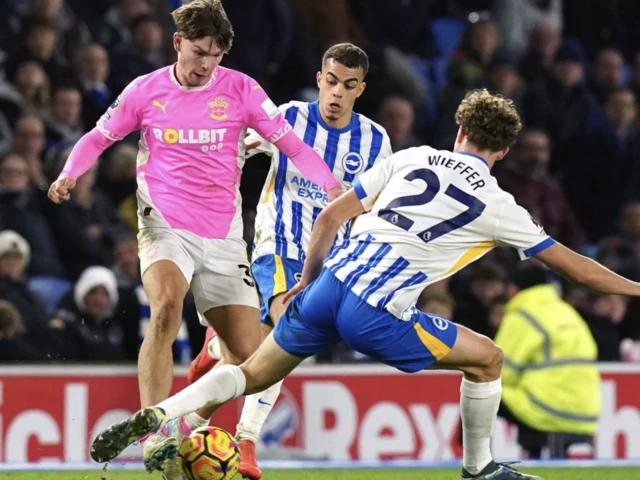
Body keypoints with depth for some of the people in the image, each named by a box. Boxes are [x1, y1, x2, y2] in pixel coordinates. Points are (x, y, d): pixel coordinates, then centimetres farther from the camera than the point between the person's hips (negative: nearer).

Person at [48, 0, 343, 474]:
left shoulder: (240, 89, -1)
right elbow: (99, 137, 12)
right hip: (166, 226, -2)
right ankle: (154, 435, -36)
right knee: (166, 308, -32)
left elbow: (291, 143, -1)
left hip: (223, 236, 2)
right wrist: (69, 174, -8)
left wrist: (332, 185, -16)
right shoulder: (146, 90, 0)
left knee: (247, 353, -3)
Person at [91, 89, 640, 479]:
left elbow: (333, 214, 16)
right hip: (378, 313, -4)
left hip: (329, 284, 4)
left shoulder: (410, 158, 15)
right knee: (487, 359, 15)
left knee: (253, 374, 16)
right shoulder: (496, 205, 7)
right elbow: (573, 266, 16)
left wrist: (309, 278, 28)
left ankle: (154, 417, -3)